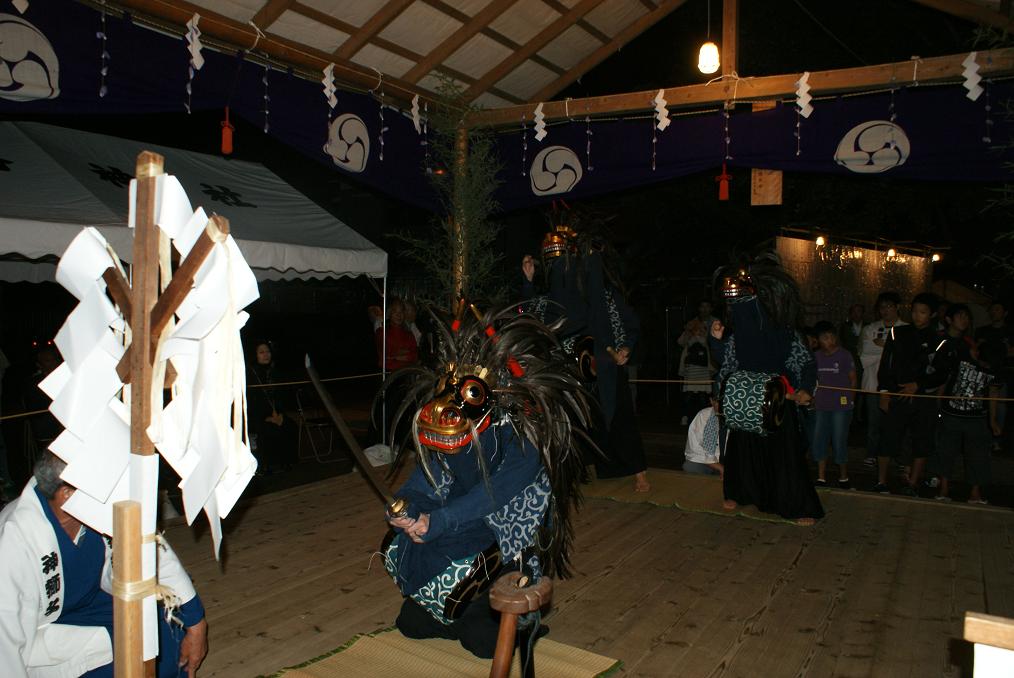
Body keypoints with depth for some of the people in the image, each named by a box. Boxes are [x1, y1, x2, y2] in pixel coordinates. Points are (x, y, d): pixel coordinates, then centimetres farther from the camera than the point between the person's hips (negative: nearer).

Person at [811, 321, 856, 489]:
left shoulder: (844, 355, -4)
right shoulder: (816, 356, 6)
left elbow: (853, 379, 2)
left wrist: (850, 401, 3)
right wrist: (814, 398, 10)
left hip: (841, 406, -4)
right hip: (821, 406, 4)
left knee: (839, 442, 0)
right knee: (818, 442, 4)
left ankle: (843, 478, 17)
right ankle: (821, 478, 15)